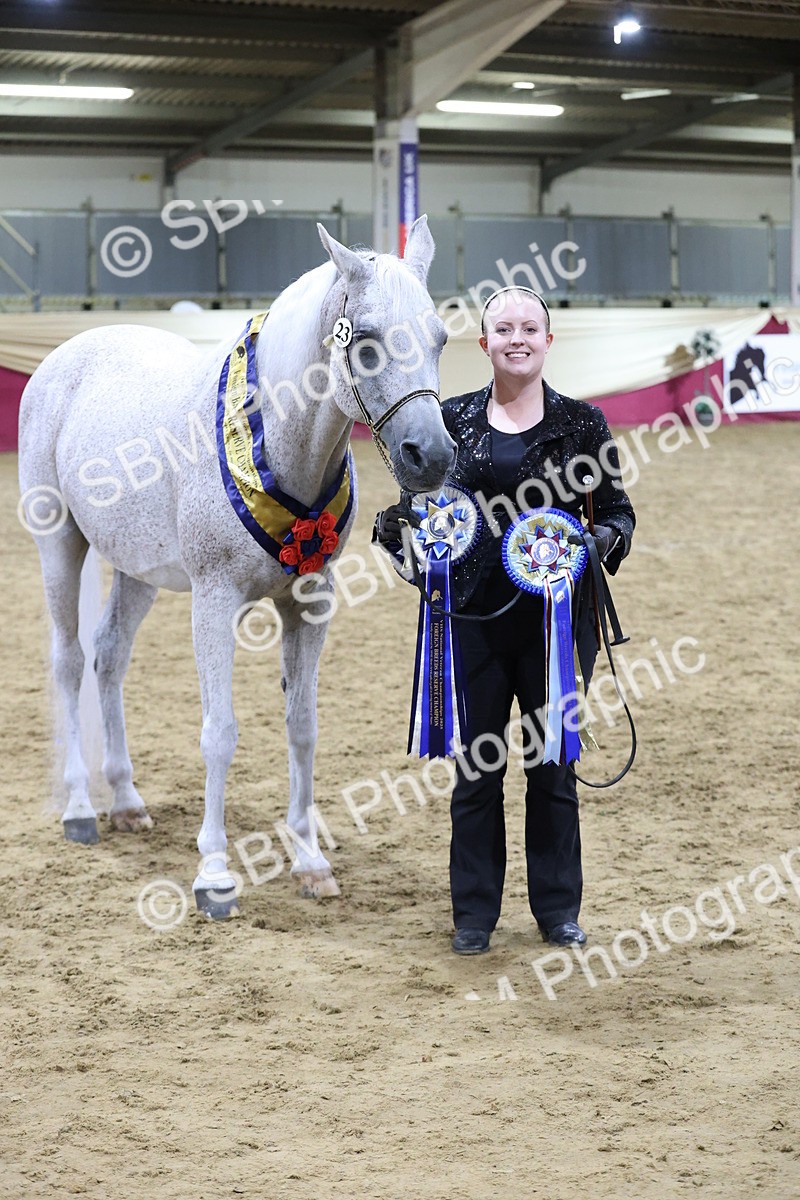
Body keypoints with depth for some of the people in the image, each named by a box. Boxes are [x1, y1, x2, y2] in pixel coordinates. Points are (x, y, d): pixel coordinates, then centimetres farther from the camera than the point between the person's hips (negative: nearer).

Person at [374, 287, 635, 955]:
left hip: (557, 615, -1)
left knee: (554, 763, 9)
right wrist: (395, 525, -11)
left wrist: (606, 537, -16)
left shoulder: (581, 422, 1)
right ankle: (475, 912, 20)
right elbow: (423, 503, 11)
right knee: (476, 766, 7)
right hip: (475, 616, 1)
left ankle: (558, 907, 23)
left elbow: (618, 509, 5)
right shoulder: (453, 419, 5)